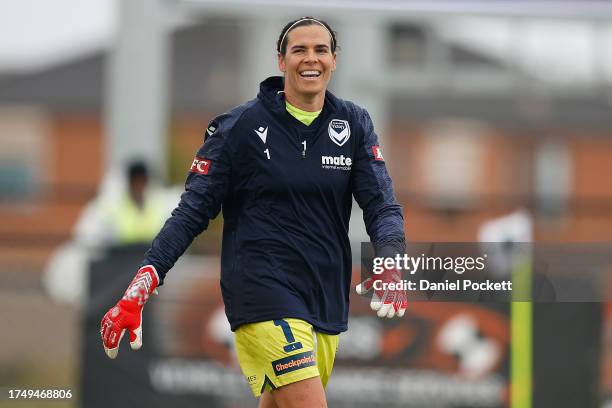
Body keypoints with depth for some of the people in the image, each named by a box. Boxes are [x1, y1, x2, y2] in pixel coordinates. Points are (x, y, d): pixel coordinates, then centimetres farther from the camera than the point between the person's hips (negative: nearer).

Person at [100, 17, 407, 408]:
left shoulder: (354, 124, 6)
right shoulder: (241, 125, -5)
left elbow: (381, 202, -3)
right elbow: (194, 210, -4)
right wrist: (141, 288, -13)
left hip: (327, 298, 5)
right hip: (263, 293, -5)